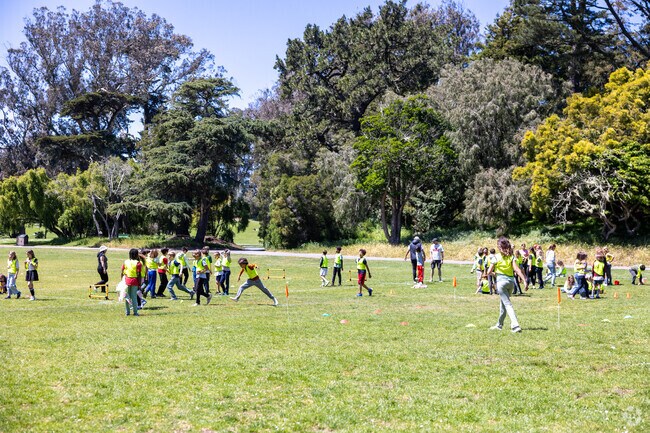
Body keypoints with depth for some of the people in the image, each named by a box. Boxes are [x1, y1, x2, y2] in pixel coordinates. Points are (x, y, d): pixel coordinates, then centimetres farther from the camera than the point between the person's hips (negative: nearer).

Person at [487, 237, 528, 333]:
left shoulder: (496, 257, -4)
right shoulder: (511, 256, 4)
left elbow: (489, 272, -4)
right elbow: (517, 269, -8)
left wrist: (494, 273, 18)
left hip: (501, 281, -5)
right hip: (511, 280, 5)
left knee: (507, 304, -9)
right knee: (503, 302, 21)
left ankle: (515, 325, -23)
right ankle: (499, 324, 35)